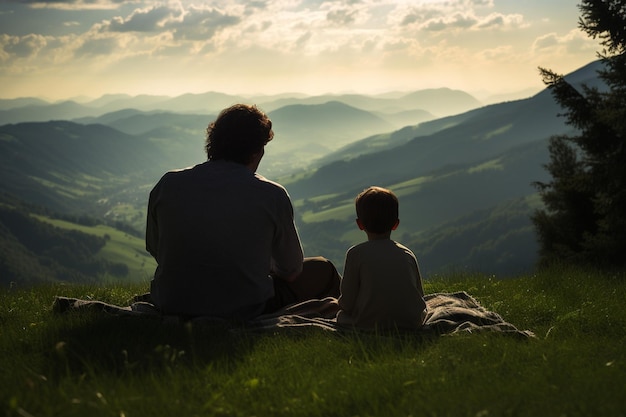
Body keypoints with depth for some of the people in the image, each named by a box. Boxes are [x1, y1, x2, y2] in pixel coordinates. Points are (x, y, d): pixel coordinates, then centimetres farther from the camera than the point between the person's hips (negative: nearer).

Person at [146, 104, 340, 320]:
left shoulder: (168, 184, -4)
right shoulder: (272, 195, -11)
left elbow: (154, 249, 12)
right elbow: (291, 271, 1)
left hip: (170, 305, 4)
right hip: (244, 312, -4)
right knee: (322, 271, 20)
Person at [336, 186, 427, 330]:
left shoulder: (355, 253, -5)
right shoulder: (408, 254, 5)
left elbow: (347, 303, -3)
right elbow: (420, 295, 10)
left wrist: (342, 302, 22)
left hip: (369, 324, -3)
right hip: (411, 323, 3)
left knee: (341, 315, 23)